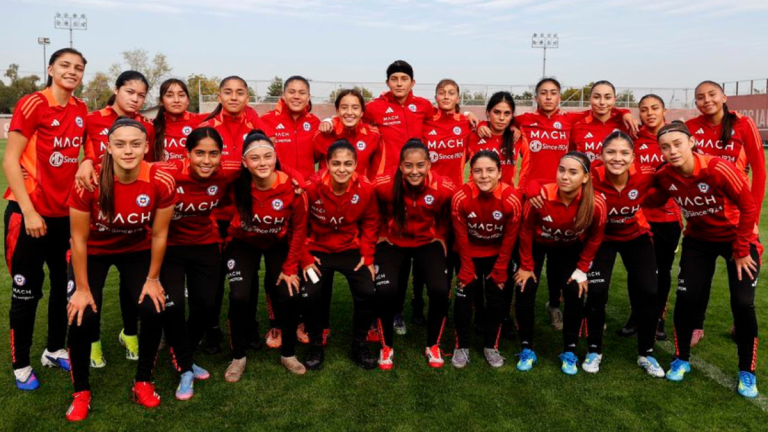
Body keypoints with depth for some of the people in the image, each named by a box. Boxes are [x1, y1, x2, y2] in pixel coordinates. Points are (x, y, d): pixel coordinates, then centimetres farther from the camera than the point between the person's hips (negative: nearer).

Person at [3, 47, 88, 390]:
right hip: (28, 213, -5)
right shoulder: (32, 104, -11)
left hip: (66, 213, 6)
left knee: (65, 284, 13)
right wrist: (28, 210, -17)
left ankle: (55, 350, 30)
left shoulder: (81, 111, 5)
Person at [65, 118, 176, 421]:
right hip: (94, 252, -1)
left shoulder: (161, 182, -27)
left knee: (154, 311, -14)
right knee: (83, 317, -14)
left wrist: (153, 278, -6)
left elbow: (159, 234, -13)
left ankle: (143, 382, 11)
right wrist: (82, 288, -12)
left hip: (137, 251, 1)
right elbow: (79, 238, -18)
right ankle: (81, 392, 11)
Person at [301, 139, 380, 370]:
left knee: (368, 294, -14)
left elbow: (370, 222, 1)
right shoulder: (311, 187, -21)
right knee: (311, 296, -16)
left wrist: (367, 255, -3)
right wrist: (305, 257, -7)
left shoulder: (365, 188, -16)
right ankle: (316, 345, 13)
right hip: (318, 249, -1)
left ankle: (359, 344, 13)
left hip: (352, 249, 1)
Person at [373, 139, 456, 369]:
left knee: (440, 290, -19)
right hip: (392, 242, 0)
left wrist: (440, 238, -2)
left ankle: (433, 346, 9)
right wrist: (381, 234, -2)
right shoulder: (383, 186, -24)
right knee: (385, 291, -22)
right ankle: (386, 347, 5)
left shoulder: (444, 188, -22)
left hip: (428, 243, 1)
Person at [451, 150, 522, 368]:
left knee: (497, 297, 1)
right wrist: (468, 270, -10)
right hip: (470, 253, 0)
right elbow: (461, 238, -16)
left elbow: (509, 240, -14)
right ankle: (461, 346, 12)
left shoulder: (512, 199, -27)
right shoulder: (461, 198, -28)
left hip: (497, 254, 1)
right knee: (464, 295, -4)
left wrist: (500, 272, -9)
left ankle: (491, 346, 20)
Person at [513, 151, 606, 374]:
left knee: (575, 293, -10)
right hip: (537, 244, -1)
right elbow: (526, 230, -17)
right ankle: (527, 349, 7)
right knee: (525, 291, -12)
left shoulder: (595, 204, -32)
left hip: (569, 249, 1)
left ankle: (569, 352, 10)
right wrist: (526, 266, -9)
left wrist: (582, 270, -7)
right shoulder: (540, 195, -36)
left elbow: (594, 238, -10)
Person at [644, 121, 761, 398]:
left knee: (742, 303, -10)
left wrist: (742, 249, -15)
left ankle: (747, 372, 11)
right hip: (699, 239, 3)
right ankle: (681, 360, 17)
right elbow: (654, 201, -1)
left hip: (738, 238, -3)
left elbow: (749, 206, -20)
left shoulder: (718, 169, -31)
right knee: (686, 297, -5)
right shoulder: (665, 177, -18)